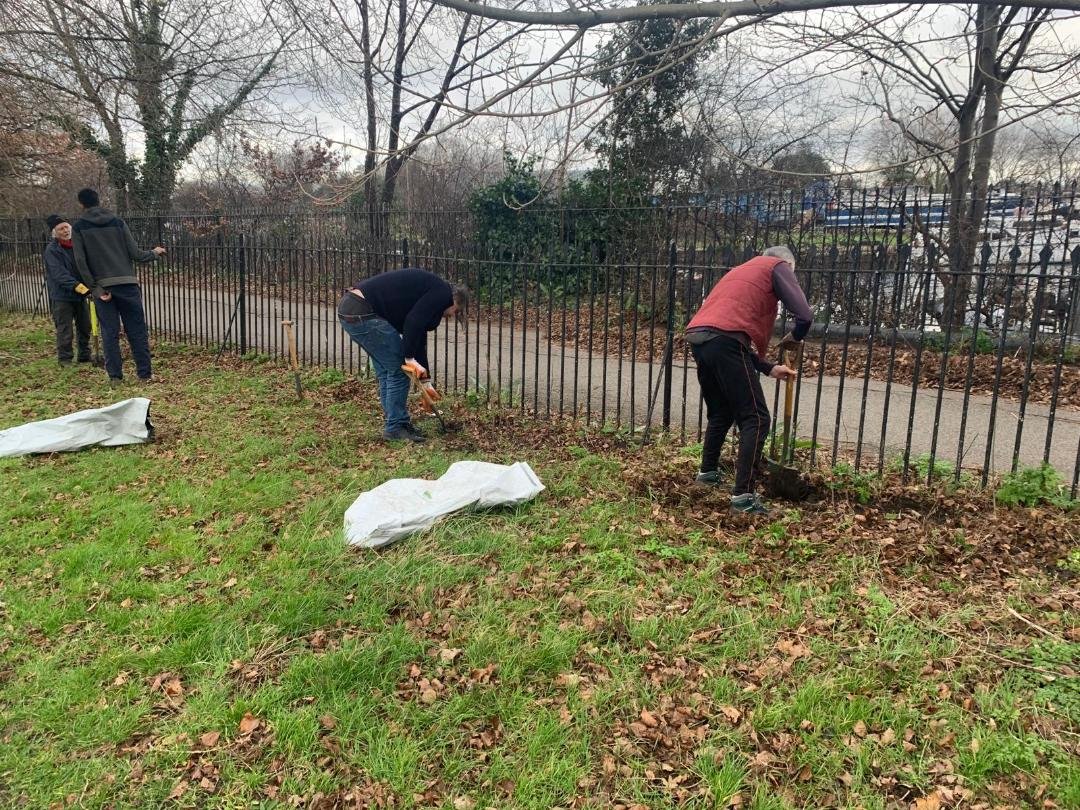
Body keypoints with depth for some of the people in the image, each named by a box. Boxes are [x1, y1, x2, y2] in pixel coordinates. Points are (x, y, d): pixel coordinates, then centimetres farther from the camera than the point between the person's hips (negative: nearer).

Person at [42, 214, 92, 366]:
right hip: (62, 296, -6)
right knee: (65, 330, -2)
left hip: (80, 295, 6)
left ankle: (85, 356, 25)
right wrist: (79, 286, -34)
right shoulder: (52, 250, -12)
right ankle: (65, 359, 8)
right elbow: (59, 274, -22)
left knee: (85, 327, 13)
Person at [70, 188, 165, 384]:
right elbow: (134, 253, 1)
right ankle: (145, 373, 5)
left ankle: (115, 375, 4)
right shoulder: (117, 222, 6)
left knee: (110, 333, 5)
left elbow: (80, 261, -4)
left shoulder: (79, 227, 4)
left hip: (102, 286, 0)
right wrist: (154, 253, 20)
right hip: (127, 283, 0)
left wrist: (95, 288, -3)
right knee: (137, 330, 4)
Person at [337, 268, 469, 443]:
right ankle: (395, 428, 11)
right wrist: (410, 358, -10)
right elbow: (413, 323, -17)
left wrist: (425, 381, 33)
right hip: (363, 313, -10)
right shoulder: (442, 292, -1)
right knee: (398, 370, 1)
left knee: (386, 371, 19)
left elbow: (418, 337, 31)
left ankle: (395, 423, 27)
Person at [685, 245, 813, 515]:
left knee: (720, 413, 28)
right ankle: (743, 495, -6)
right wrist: (794, 338, 21)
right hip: (724, 340, -8)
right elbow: (805, 316, -1)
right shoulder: (778, 266, 14)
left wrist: (769, 368, 33)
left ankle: (708, 471, 38)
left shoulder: (743, 271, 37)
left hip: (697, 337, 8)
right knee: (755, 419, -2)